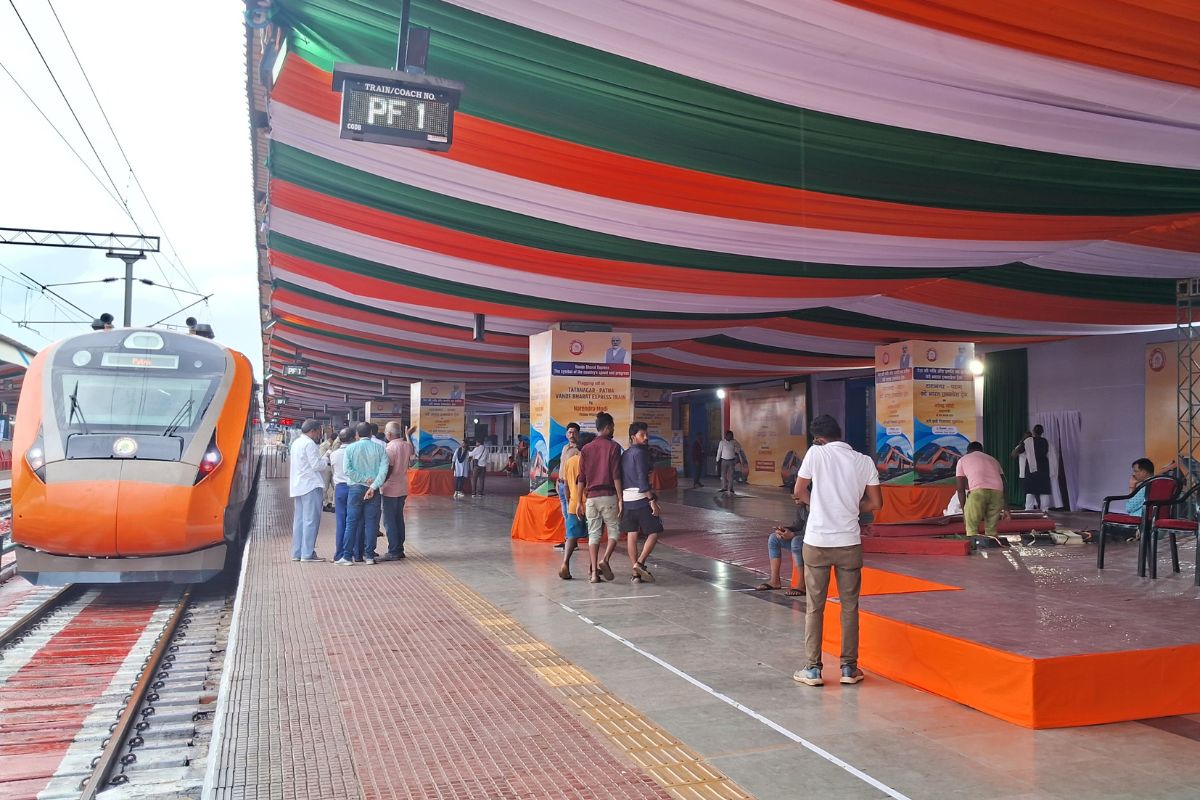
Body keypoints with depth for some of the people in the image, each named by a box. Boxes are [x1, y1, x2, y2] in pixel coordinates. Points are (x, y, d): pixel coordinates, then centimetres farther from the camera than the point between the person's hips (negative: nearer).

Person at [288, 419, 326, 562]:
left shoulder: (296, 442, 18)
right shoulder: (309, 443, -12)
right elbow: (316, 465, -16)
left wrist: (322, 458, 15)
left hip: (298, 486, 10)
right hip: (310, 486, -10)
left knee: (299, 520, 10)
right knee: (310, 520, -8)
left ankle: (297, 553, 12)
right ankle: (308, 553, -8)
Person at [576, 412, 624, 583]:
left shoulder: (585, 449, 9)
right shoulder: (613, 447, -3)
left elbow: (581, 479, 7)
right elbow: (616, 476, -9)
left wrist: (580, 502, 10)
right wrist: (620, 499, -6)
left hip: (591, 497, 4)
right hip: (608, 496, -4)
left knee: (593, 535, 7)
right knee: (614, 531, 8)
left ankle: (593, 571, 2)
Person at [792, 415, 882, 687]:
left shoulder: (816, 453, -5)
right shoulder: (864, 461, 3)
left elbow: (798, 493, 1)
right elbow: (876, 504, 4)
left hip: (817, 542, -2)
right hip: (850, 543, 2)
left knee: (814, 608, 8)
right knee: (849, 607, 12)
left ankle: (813, 669, 11)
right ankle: (849, 668, 17)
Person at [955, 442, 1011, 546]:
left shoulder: (963, 460, 29)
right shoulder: (992, 459, 38)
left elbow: (961, 489, 22)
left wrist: (964, 511, 28)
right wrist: (1005, 508, 28)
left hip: (978, 490, -3)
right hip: (997, 491, 3)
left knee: (971, 525, 8)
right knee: (992, 526, 17)